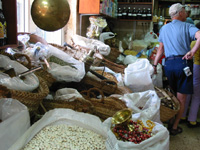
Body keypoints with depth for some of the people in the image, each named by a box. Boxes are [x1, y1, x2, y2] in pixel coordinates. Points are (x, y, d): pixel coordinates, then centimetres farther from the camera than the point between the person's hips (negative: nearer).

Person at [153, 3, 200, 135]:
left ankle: (170, 121, 25)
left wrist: (155, 65, 19)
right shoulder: (187, 27, 1)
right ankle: (174, 127, 10)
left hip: (168, 64, 5)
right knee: (181, 99, 5)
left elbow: (160, 49, 16)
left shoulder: (164, 28, 16)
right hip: (183, 63, -4)